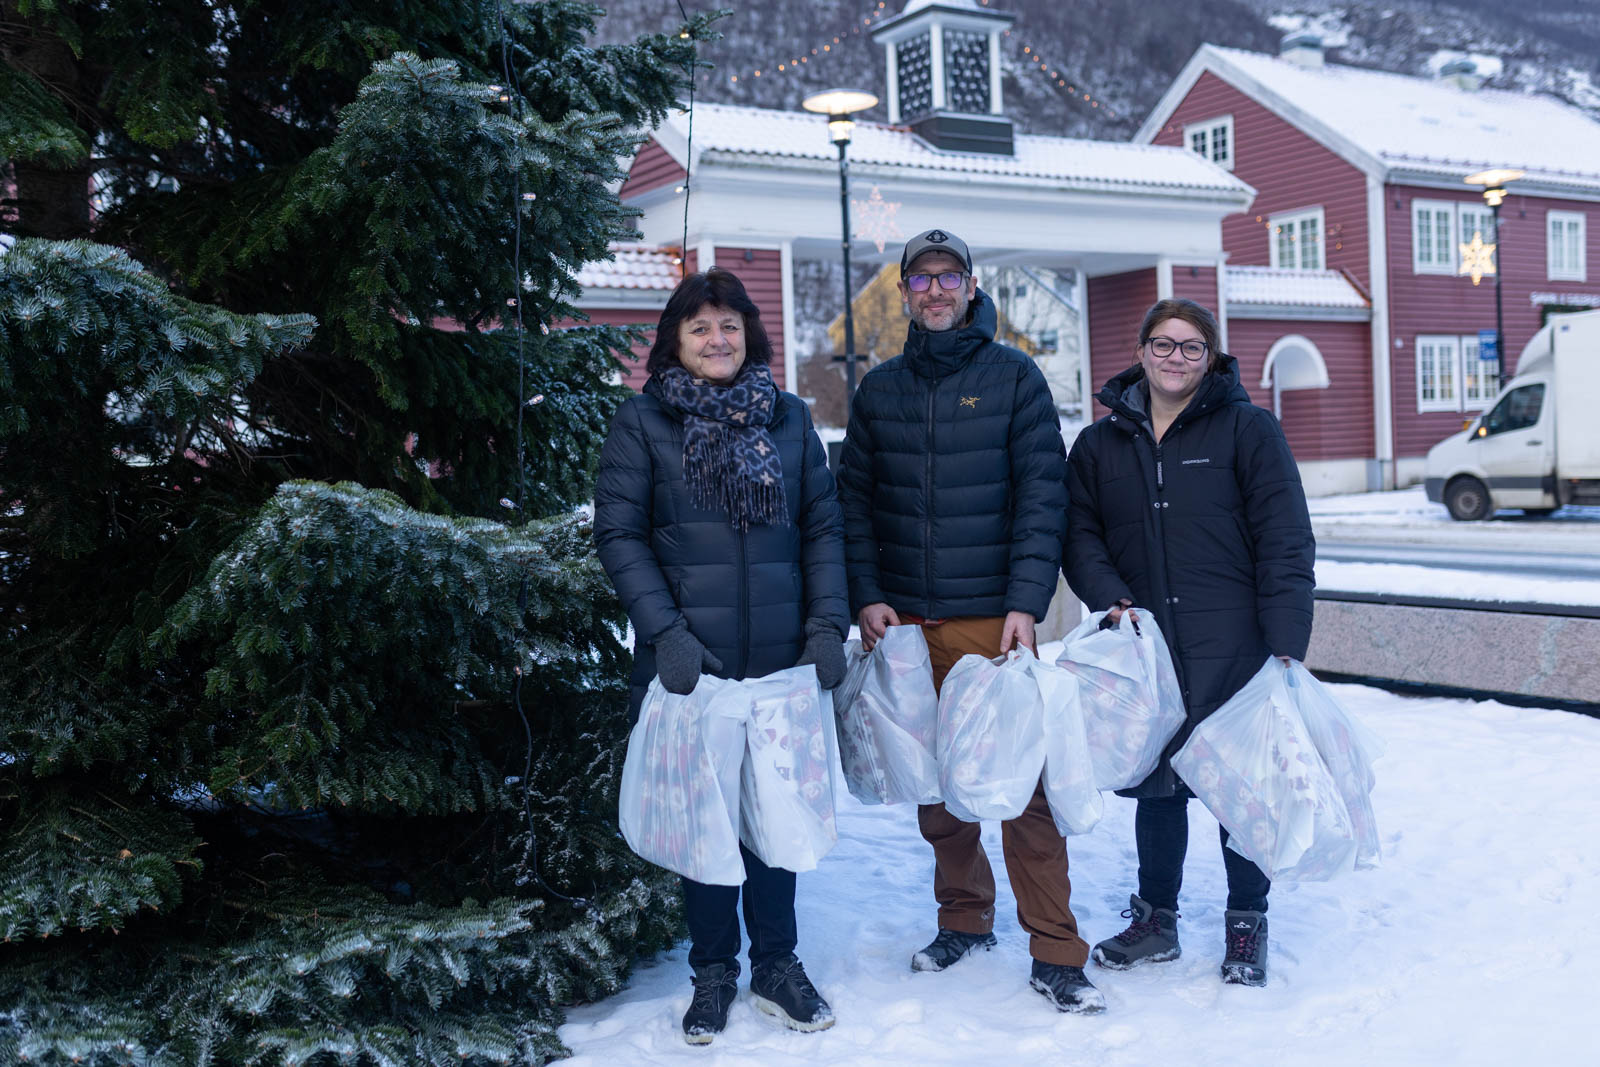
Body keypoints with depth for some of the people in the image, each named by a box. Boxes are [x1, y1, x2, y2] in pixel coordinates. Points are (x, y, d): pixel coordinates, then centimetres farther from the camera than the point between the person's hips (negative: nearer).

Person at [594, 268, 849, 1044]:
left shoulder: (788, 418, 10)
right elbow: (618, 533, -4)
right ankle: (712, 971, 23)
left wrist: (827, 624, -3)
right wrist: (665, 630, -14)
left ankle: (776, 963, 26)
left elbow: (823, 527, 9)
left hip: (781, 659, 2)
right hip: (689, 659, -2)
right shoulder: (643, 420, 1)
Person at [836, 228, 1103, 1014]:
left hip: (993, 618, -3)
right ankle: (964, 917, 29)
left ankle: (1055, 954, 5)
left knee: (1024, 780, -4)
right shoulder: (879, 390, 12)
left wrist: (1026, 603, -12)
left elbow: (1042, 495, -3)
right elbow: (853, 499, 11)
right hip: (904, 623, 4)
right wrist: (867, 597, -1)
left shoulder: (1012, 377, 2)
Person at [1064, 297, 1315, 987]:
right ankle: (1155, 918, 27)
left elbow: (1285, 542, -5)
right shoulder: (1100, 445, 10)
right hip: (1145, 647, 3)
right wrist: (1111, 599, -10)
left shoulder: (1248, 429, -1)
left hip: (1233, 647, -3)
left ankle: (1246, 926, 23)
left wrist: (1286, 646, -12)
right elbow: (1080, 535, 9)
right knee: (1156, 782, 11)